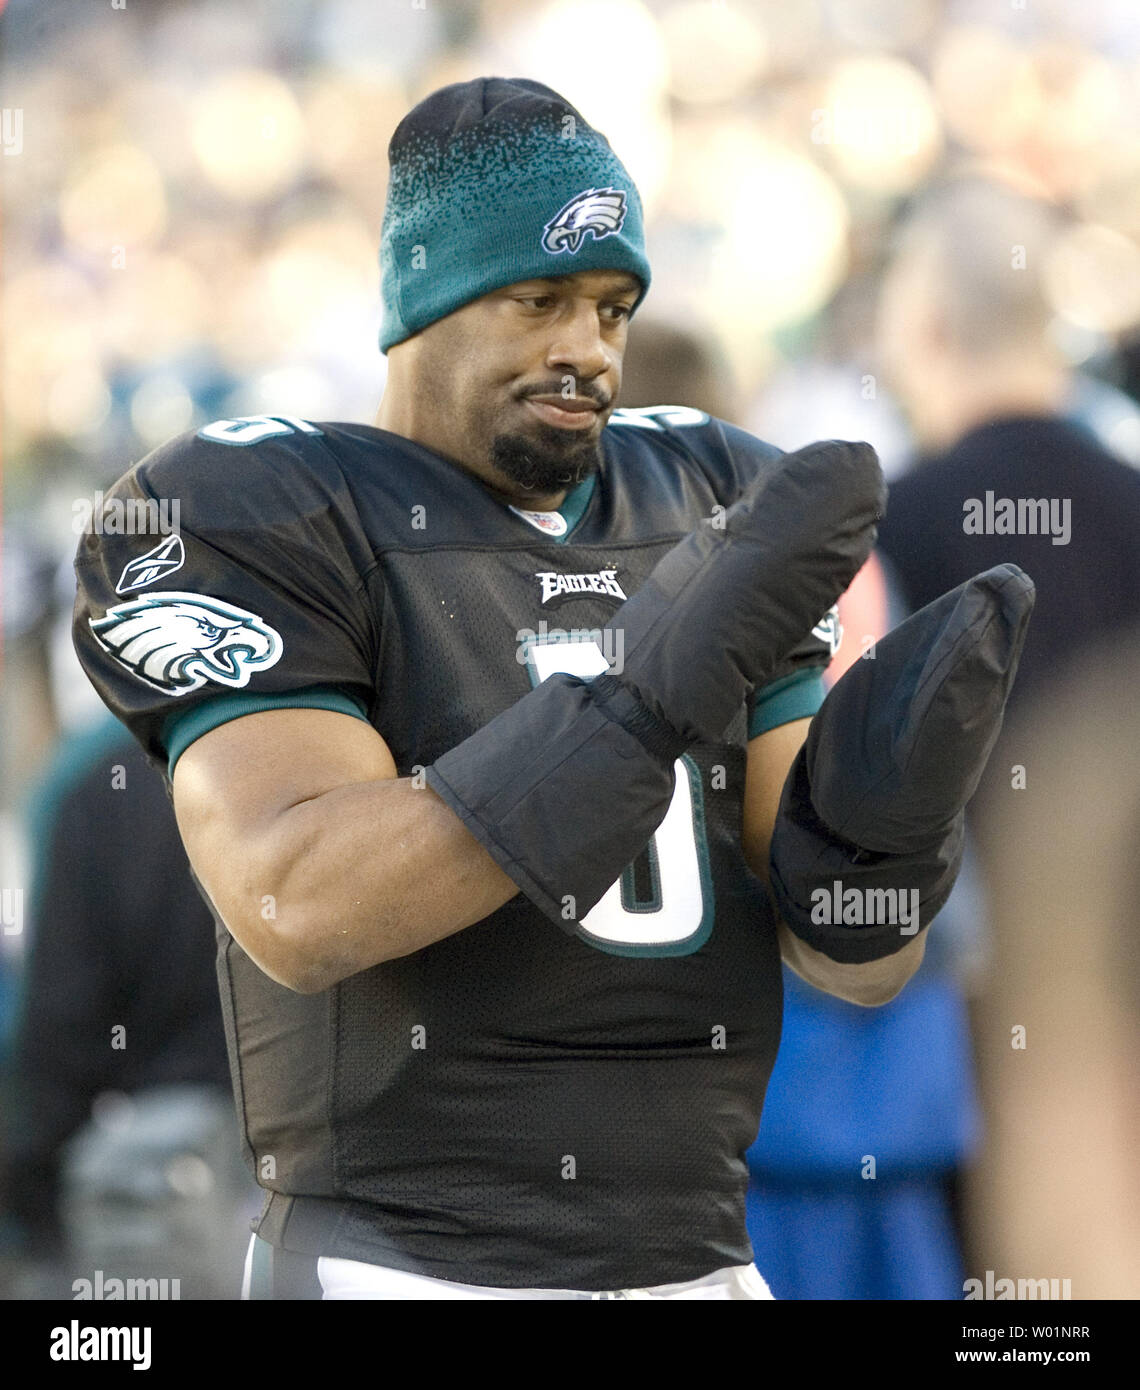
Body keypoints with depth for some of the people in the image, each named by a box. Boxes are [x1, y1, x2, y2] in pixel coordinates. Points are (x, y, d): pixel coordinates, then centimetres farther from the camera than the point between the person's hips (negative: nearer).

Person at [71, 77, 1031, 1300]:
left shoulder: (717, 512, 10)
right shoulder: (259, 524, -6)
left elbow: (854, 959, 5)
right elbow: (296, 912, -22)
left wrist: (883, 803, -19)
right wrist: (662, 681, -28)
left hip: (696, 1262, 6)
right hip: (401, 1277, -5)